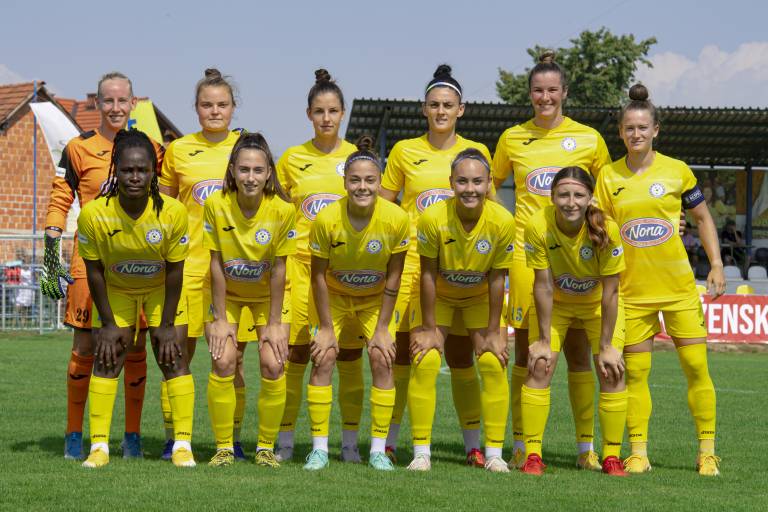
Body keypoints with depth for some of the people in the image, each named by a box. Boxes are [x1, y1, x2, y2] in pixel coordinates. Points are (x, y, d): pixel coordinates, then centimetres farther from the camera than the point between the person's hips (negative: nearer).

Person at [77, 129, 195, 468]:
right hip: (115, 290, 0)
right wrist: (107, 323, -12)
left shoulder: (173, 212, -30)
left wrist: (167, 324, -13)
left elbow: (174, 270, -17)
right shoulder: (93, 214, -29)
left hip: (161, 289, 0)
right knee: (106, 360, -4)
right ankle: (99, 446, 0)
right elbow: (94, 270, -16)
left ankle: (182, 444, 0)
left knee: (173, 360, -6)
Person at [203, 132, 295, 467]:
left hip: (267, 294, 0)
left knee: (273, 364, -13)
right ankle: (223, 447, -1)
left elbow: (278, 269, -16)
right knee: (223, 361, -15)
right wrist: (220, 319, -13)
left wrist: (274, 323, -13)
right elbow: (216, 264, -15)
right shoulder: (216, 204, -22)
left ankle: (266, 447, 4)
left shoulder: (282, 210, -23)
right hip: (227, 293, 0)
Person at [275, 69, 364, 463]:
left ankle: (350, 441, 8)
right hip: (301, 261, 0)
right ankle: (285, 440, 4)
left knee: (349, 353, 1)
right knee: (294, 350, -3)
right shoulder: (292, 159, 7)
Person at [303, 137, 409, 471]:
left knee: (381, 359, -12)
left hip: (375, 299, 1)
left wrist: (382, 328, -11)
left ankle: (378, 449, -4)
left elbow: (393, 276, -13)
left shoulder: (396, 219, -24)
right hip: (333, 296, 0)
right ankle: (319, 449, -6)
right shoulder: (326, 219, -26)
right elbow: (319, 275, -16)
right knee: (323, 358, -13)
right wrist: (326, 327, -13)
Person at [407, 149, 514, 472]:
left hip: (480, 297, 1)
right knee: (424, 363, -12)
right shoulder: (433, 218, -30)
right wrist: (428, 329, -15)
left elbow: (497, 279, -16)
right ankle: (421, 452, -5)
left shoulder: (502, 222, -26)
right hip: (438, 295, -1)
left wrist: (493, 332, -11)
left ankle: (494, 453, 0)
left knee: (494, 364, -8)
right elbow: (428, 275, -19)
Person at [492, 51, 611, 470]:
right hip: (526, 251, 1)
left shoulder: (589, 139, 5)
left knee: (578, 352, 0)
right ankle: (521, 446, 8)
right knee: (525, 352, 2)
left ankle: (586, 447, 5)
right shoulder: (512, 138, 7)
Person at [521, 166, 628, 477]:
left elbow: (610, 291, -25)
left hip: (598, 304, 0)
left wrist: (606, 346, -21)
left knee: (612, 372, -9)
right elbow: (543, 285, -22)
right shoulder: (539, 226, -29)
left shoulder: (607, 229, -31)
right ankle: (532, 455, -5)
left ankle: (612, 456, 3)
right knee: (539, 367, -11)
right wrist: (544, 341, -18)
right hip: (555, 303, 0)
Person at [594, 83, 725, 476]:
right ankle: (638, 453, 11)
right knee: (635, 372, 2)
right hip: (631, 289, 1)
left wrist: (716, 265, 1)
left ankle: (707, 452, 7)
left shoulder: (677, 171, -1)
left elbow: (703, 218, 9)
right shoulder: (608, 176, 2)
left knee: (696, 366, -2)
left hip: (679, 285, -1)